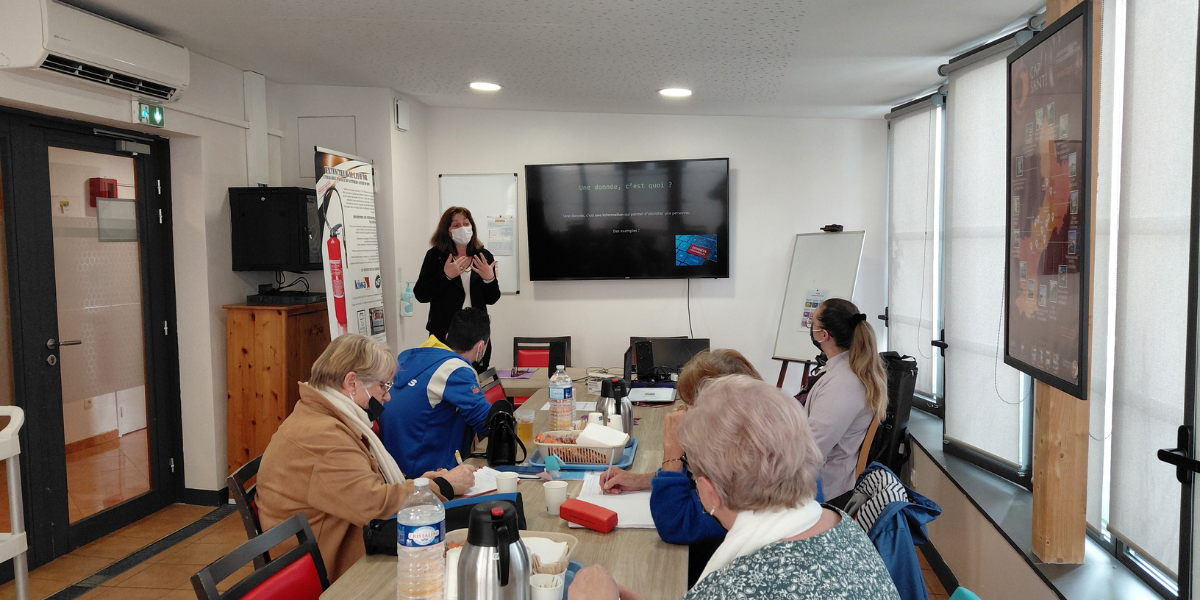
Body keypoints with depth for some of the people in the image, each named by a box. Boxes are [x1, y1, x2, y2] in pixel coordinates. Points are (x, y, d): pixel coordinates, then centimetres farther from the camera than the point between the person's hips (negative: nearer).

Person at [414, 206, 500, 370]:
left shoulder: (484, 256, 6)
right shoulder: (435, 255, 0)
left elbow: (492, 299, 7)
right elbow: (420, 295, -5)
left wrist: (490, 279, -12)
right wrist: (446, 275, -16)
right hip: (444, 333, -2)